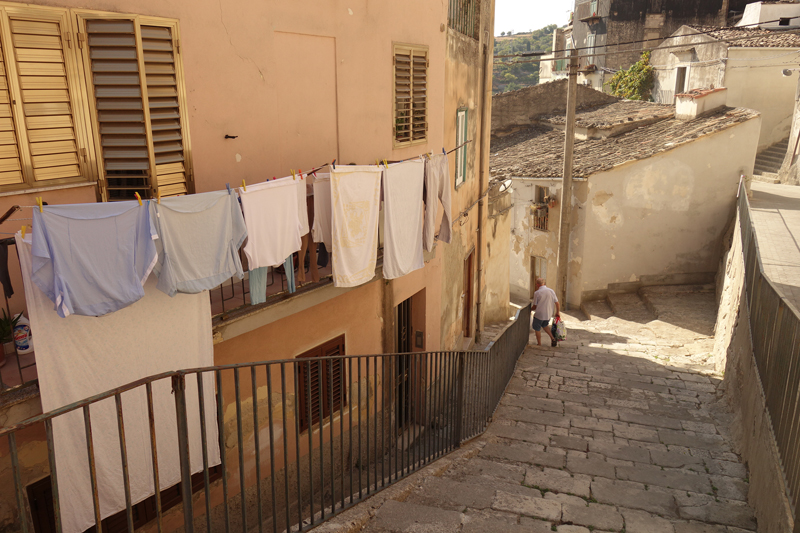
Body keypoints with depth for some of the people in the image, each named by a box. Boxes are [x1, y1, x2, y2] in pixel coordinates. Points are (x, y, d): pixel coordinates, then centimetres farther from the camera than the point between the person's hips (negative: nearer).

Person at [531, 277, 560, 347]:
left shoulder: (537, 293, -13)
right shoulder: (551, 291, -2)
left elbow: (535, 306, -8)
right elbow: (557, 303, 1)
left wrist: (530, 308, 13)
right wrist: (558, 312, 15)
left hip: (539, 314, -5)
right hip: (549, 314, 5)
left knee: (537, 329, 14)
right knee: (545, 325, 29)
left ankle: (539, 344, 22)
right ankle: (553, 338, 16)